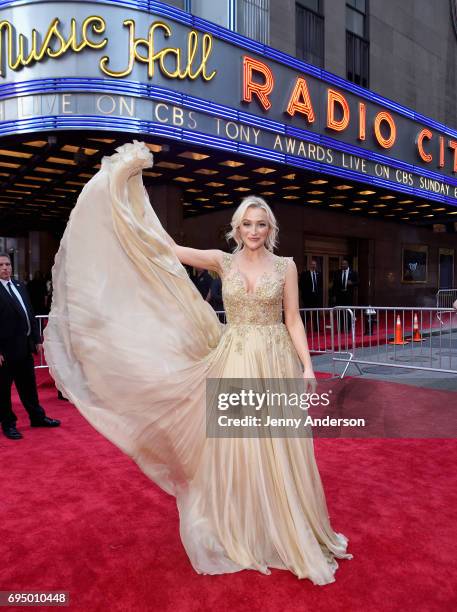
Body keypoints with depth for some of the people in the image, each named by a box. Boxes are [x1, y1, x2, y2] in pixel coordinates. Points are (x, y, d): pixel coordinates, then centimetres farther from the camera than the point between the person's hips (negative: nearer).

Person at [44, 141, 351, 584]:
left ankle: (286, 533, 28)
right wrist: (131, 184, -2)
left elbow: (293, 321, 4)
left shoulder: (285, 266, 3)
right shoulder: (223, 261, 3)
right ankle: (239, 532, 29)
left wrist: (307, 366, -6)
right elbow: (166, 248, -2)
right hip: (232, 362, 1)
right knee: (232, 446, 7)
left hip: (275, 363, 0)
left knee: (278, 449, 6)